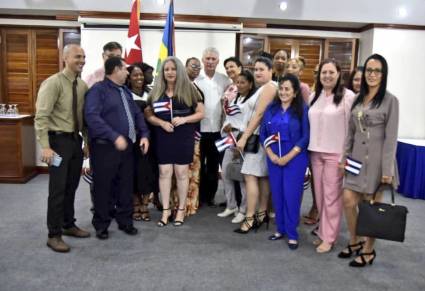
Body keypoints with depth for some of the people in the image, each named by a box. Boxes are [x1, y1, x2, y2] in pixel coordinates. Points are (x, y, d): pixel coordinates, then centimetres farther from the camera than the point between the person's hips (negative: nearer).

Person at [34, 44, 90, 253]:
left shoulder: (82, 85, 6)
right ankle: (54, 235, 12)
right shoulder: (53, 83, -13)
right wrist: (45, 146, -24)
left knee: (72, 187, 16)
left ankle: (69, 225, 33)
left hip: (76, 140, 7)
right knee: (58, 189, -1)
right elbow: (41, 117, -18)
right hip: (59, 140, -6)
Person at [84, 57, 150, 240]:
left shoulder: (125, 91, 16)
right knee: (103, 187, 5)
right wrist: (114, 136, -27)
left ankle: (125, 221, 27)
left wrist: (144, 134, 2)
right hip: (105, 146, -7)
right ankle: (101, 224, 20)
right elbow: (92, 116, -21)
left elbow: (137, 114, 17)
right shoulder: (98, 89, -9)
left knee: (126, 185, 13)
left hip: (126, 146, 7)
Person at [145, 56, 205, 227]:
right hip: (163, 137, 2)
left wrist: (184, 119, -16)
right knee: (164, 172, 4)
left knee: (181, 173, 5)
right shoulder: (156, 91, 6)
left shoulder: (189, 90, -1)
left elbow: (201, 113, 0)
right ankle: (166, 209, 17)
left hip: (184, 137, -2)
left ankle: (181, 209, 18)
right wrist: (161, 123, -11)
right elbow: (148, 114, 8)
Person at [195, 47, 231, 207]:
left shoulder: (225, 80, 4)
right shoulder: (195, 79, -4)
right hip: (199, 129, -2)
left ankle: (210, 195, 26)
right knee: (199, 164, 9)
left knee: (214, 165, 12)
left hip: (218, 129, 3)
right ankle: (199, 196, 22)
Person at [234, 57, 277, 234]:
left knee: (250, 176, -10)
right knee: (262, 177, 10)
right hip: (255, 137, 9)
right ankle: (262, 214, 16)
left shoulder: (270, 87, -10)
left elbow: (259, 114, -18)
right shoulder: (261, 88, 20)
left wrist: (244, 137, -19)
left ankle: (250, 218, -7)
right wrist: (244, 137, 12)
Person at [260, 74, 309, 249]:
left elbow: (305, 137, -9)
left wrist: (288, 157, -13)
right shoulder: (271, 109, 6)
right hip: (273, 158, 4)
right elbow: (263, 134, 6)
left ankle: (292, 234, 12)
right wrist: (271, 154, -7)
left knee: (291, 195, -2)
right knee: (277, 193, 9)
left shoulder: (302, 110, -5)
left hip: (295, 159, -4)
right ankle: (280, 229, 24)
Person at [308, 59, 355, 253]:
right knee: (319, 194, 11)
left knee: (331, 196, 1)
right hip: (316, 152, 6)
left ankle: (329, 237, 13)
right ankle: (323, 232, 25)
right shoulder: (314, 96, 10)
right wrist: (310, 148, 12)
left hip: (336, 153, -5)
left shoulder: (348, 96, -9)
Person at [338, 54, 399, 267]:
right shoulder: (357, 99, 9)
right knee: (348, 201, 3)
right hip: (357, 158, 5)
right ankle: (354, 242, 26)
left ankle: (368, 250, 22)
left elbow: (391, 137, -11)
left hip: (376, 160, -5)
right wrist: (345, 156, 7)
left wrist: (387, 169, -14)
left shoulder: (390, 100, -7)